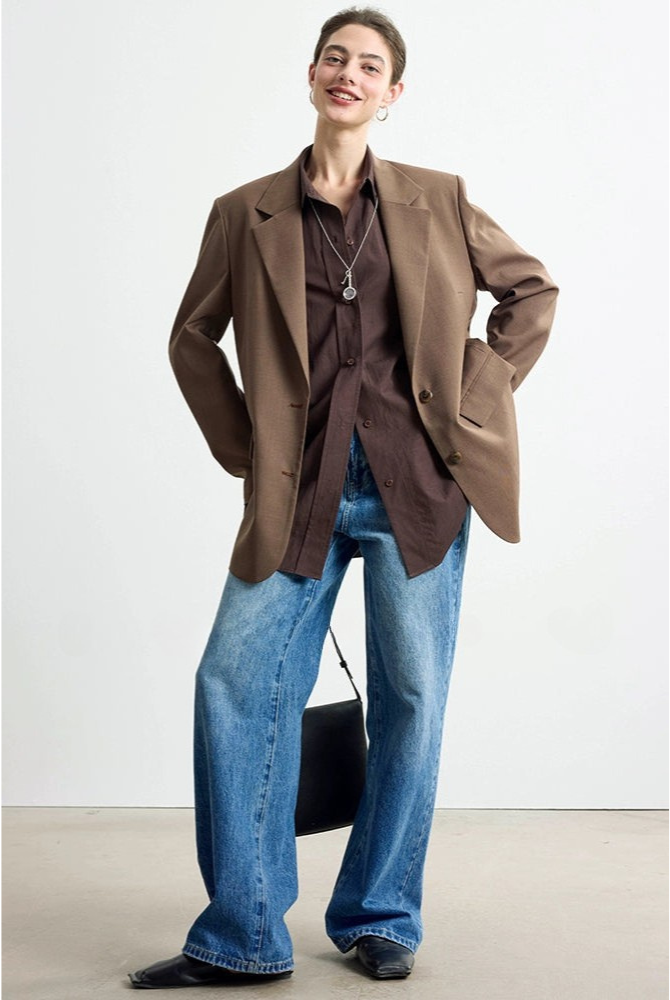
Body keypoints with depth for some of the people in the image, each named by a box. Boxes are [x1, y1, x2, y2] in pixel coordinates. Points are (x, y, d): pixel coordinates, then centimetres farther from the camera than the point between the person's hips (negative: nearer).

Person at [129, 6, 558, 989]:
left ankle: (380, 920, 19)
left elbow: (532, 288, 16)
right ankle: (241, 937, 4)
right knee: (235, 682, -7)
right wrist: (241, 446, 7)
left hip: (419, 482, 0)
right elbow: (193, 338, 17)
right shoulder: (246, 214, 7)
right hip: (300, 491, 1)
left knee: (411, 698, 3)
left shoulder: (439, 202, 7)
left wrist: (477, 400, 6)